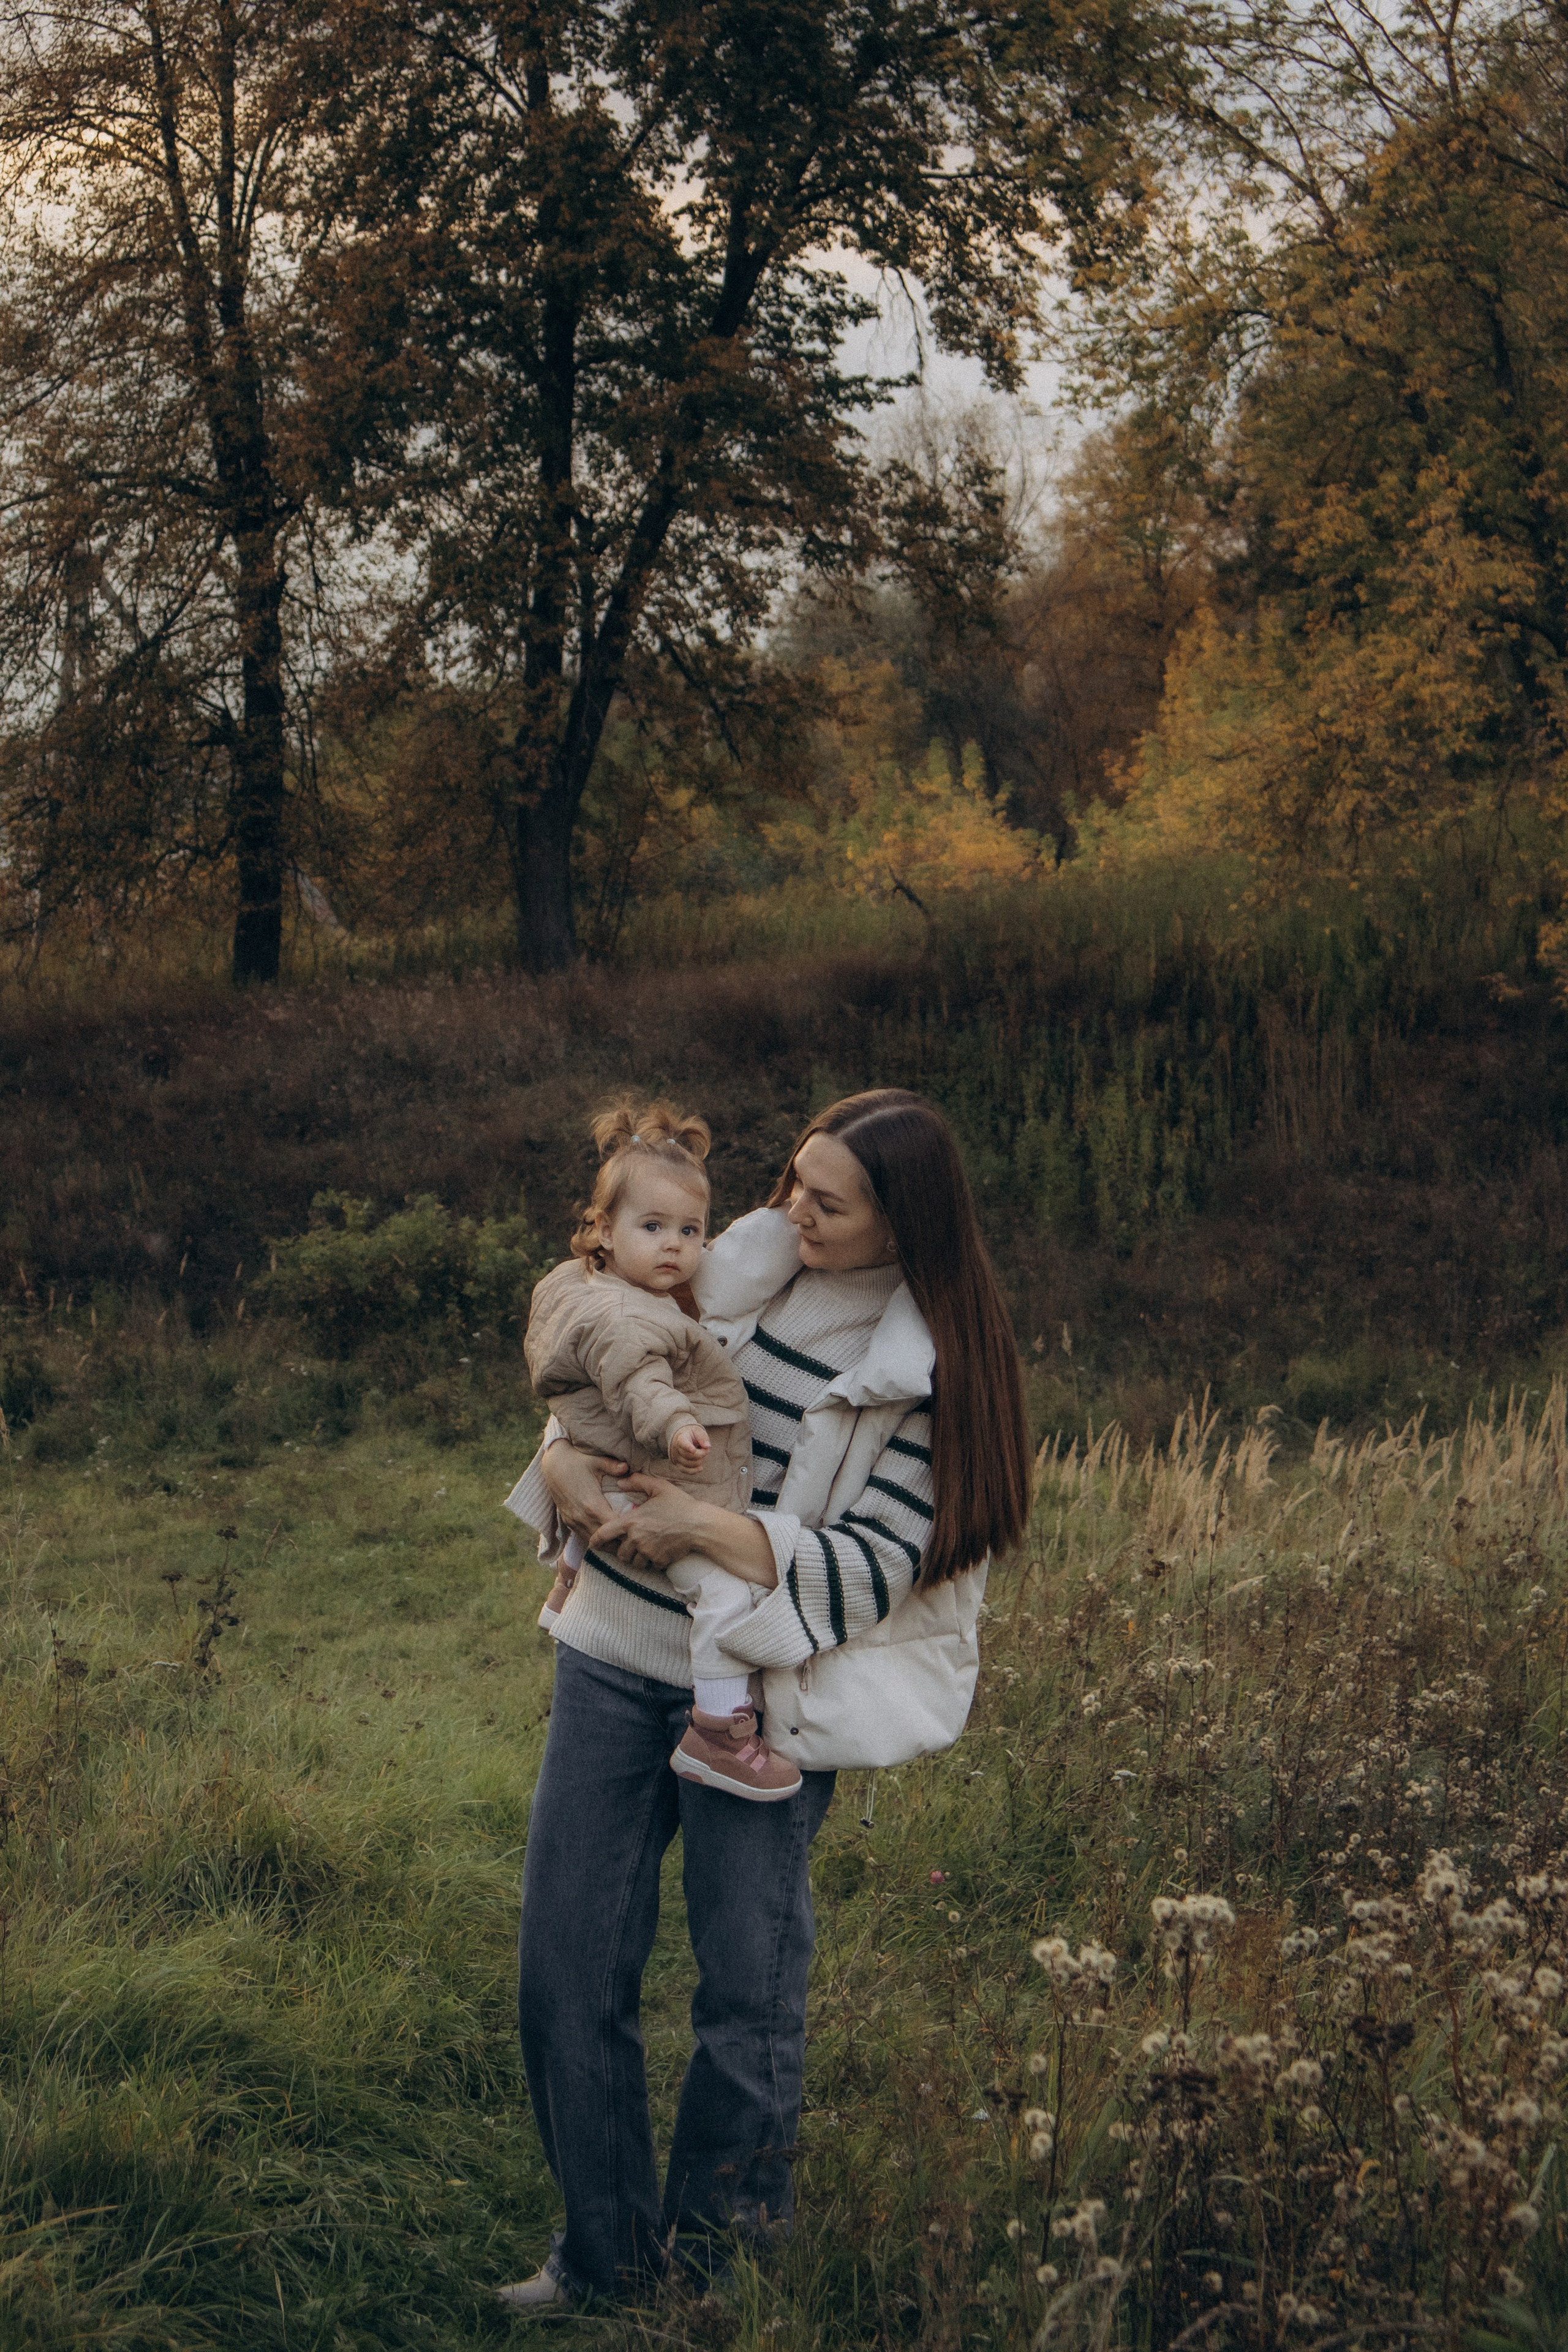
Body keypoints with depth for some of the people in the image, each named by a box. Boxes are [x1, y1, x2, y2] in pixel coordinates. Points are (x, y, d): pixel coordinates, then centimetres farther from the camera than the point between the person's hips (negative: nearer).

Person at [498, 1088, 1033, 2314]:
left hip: (763, 1690, -5)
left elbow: (874, 1565, -15)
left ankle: (719, 2247, 26)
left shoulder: (935, 1367, -11)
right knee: (567, 1966, 6)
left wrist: (708, 1528, -24)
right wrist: (561, 1452, -6)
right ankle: (606, 2245, 22)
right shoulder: (743, 1266, 3)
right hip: (616, 1651, 5)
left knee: (748, 1981, 3)